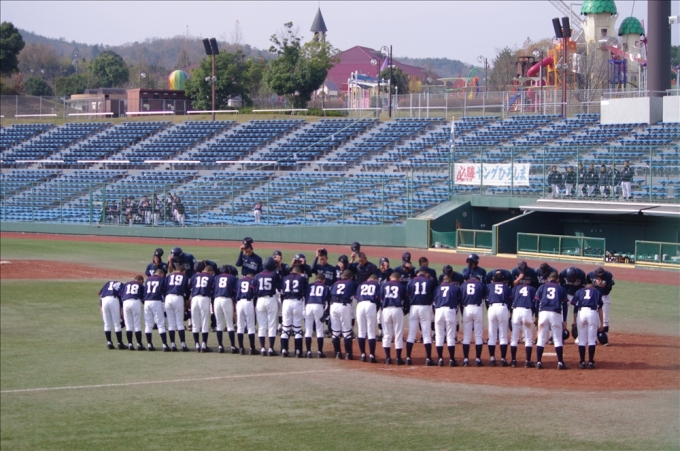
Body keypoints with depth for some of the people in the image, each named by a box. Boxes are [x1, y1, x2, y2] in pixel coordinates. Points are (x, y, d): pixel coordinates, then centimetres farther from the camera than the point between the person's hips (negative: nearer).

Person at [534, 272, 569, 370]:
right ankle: (560, 362, -2)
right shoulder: (561, 288, 15)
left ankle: (538, 362, 1)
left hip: (543, 313, 1)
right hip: (556, 314, -1)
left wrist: (536, 317, 9)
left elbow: (537, 302, 8)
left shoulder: (542, 287, 16)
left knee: (541, 339, 5)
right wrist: (564, 321, 10)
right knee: (557, 339, 4)